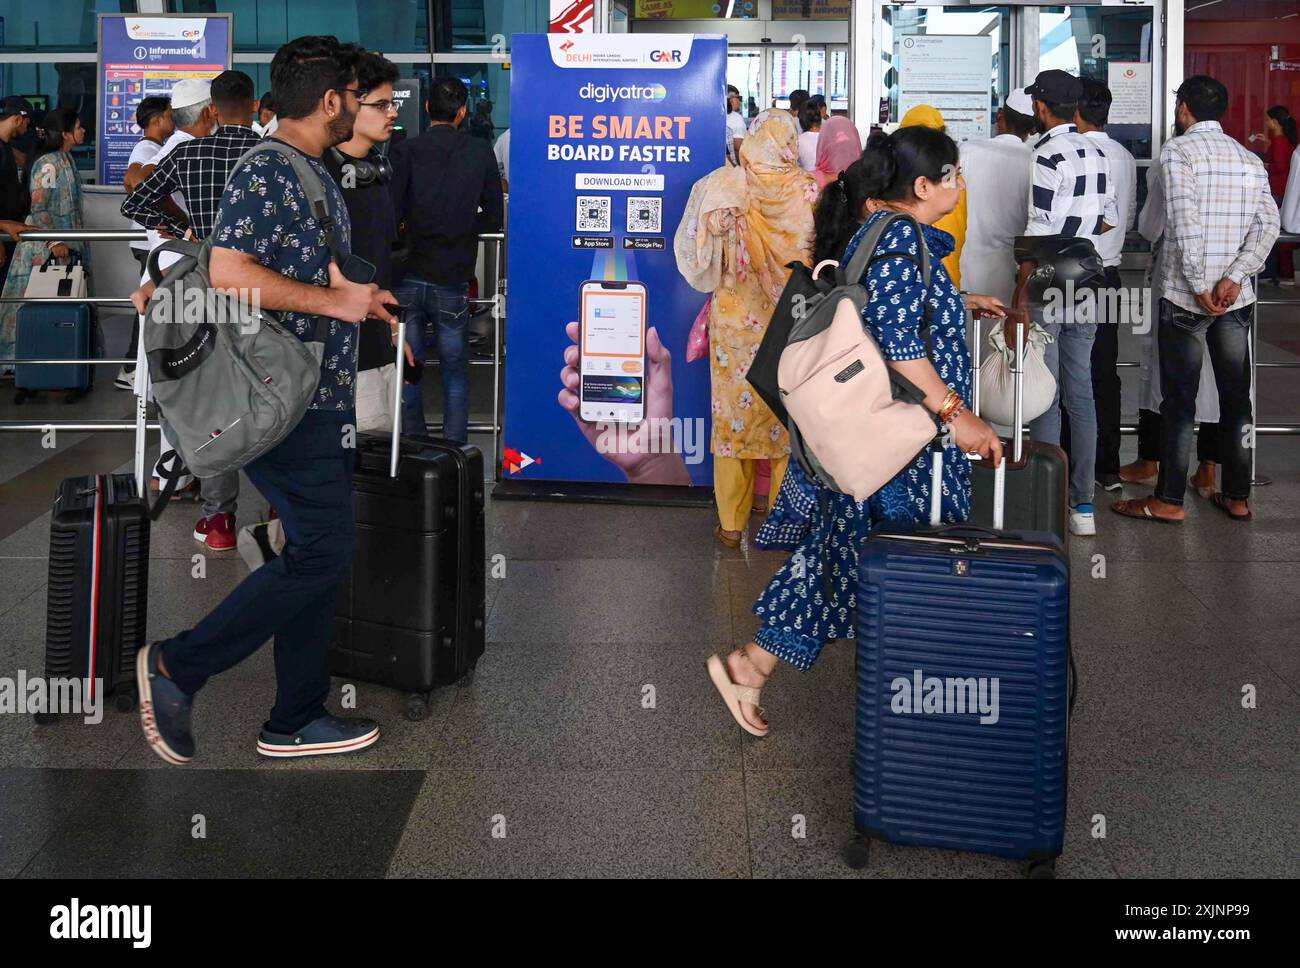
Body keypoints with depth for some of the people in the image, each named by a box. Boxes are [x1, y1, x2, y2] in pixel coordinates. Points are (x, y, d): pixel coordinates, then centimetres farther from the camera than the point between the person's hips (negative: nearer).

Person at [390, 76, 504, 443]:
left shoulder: (405, 151, -4)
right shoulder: (480, 152, 0)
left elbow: (391, 213, -7)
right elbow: (494, 216, 5)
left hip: (408, 277, 0)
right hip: (452, 280, 0)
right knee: (455, 373, 11)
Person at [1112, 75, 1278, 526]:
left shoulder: (1178, 150, -6)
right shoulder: (1250, 159, 11)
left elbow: (1185, 220, -18)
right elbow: (1267, 225, 0)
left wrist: (1199, 287, -15)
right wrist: (1233, 278, -8)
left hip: (1185, 298, -5)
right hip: (1237, 299, 5)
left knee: (1179, 400, 0)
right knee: (1236, 397, 11)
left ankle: (1169, 500, 5)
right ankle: (1237, 497, 18)